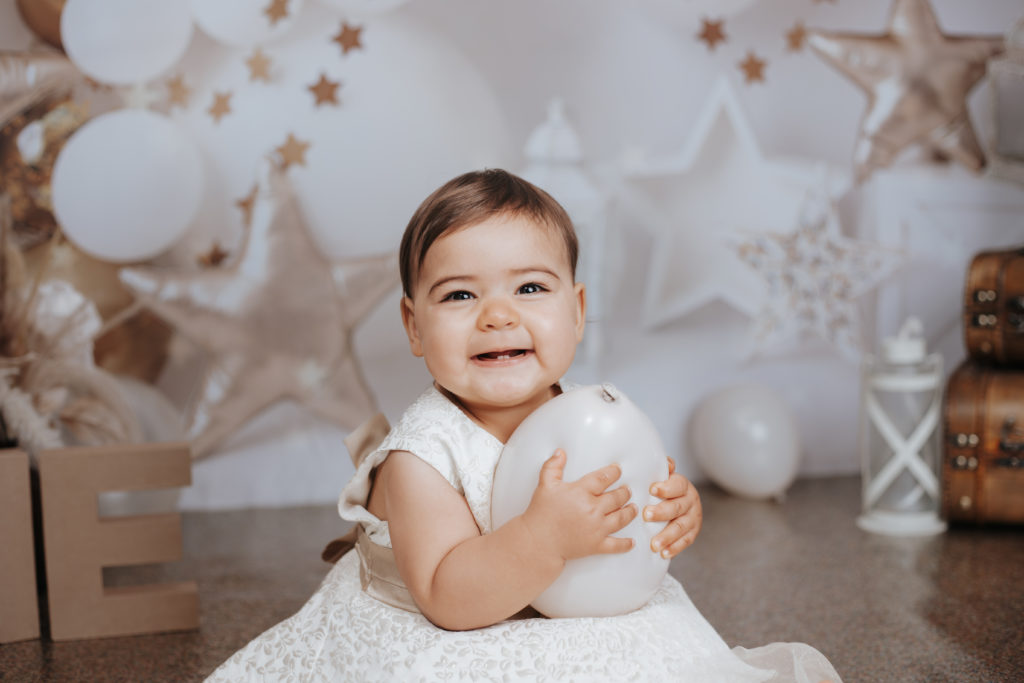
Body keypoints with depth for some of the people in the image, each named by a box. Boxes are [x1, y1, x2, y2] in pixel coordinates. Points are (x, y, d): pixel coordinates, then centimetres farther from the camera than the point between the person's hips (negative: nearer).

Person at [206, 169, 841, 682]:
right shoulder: (422, 453, -24)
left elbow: (620, 537, 6)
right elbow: (446, 599, -30)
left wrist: (678, 511, -17)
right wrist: (547, 536, -44)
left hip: (582, 629, 5)